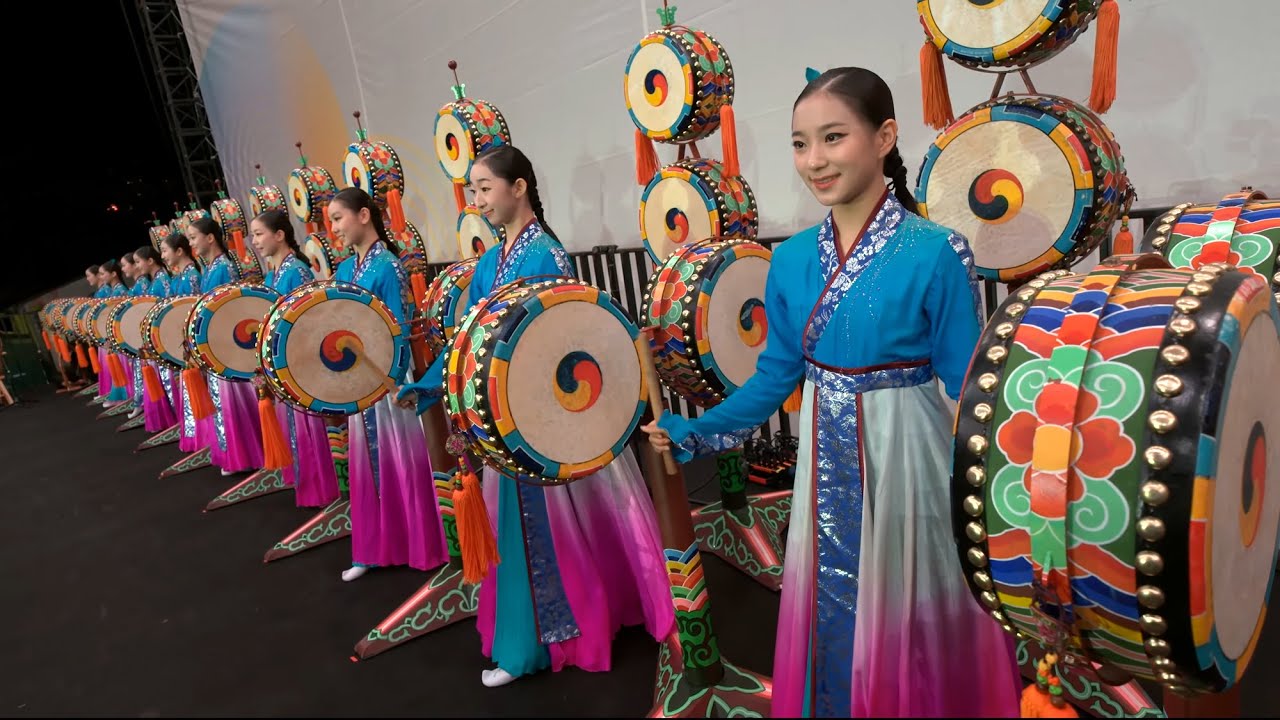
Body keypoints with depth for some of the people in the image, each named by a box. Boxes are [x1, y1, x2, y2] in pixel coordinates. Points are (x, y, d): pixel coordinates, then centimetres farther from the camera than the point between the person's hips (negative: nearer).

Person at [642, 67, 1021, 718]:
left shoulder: (935, 253, -14)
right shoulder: (793, 259, 1)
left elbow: (967, 389, -11)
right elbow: (777, 373, 7)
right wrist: (691, 433, 4)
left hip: (907, 464, -4)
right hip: (826, 472, 5)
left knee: (905, 636, 13)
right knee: (830, 629, 19)